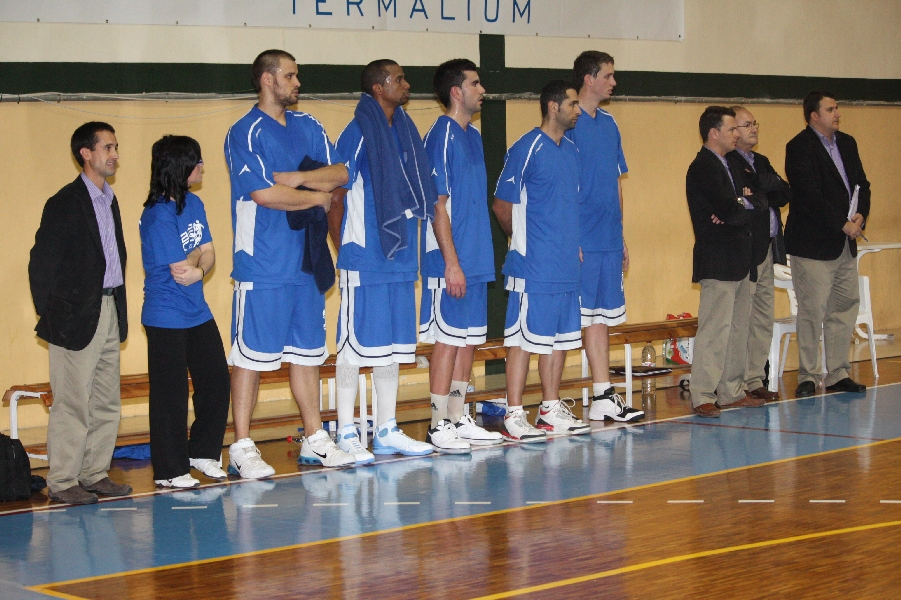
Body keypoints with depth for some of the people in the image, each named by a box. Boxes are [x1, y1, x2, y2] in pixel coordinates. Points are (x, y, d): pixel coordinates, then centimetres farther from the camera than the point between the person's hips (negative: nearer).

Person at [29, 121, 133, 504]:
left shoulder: (109, 200, 14)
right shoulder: (65, 204, -9)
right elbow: (41, 264, -10)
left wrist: (120, 310, 11)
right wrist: (51, 316, -9)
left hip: (109, 312, 8)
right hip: (77, 318, -8)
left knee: (107, 402, 11)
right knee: (72, 402, -3)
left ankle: (95, 474, 20)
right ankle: (62, 482, 4)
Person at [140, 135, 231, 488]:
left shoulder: (193, 204, 7)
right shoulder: (158, 215, -18)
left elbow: (208, 256, 4)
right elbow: (180, 269, -19)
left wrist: (197, 268, -17)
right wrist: (198, 256, 0)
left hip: (198, 313, 8)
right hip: (167, 319, -8)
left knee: (216, 381, 12)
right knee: (170, 395, 0)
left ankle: (203, 453, 28)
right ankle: (169, 471, 11)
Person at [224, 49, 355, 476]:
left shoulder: (307, 126, 14)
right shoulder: (245, 133, -8)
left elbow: (341, 172, 6)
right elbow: (263, 193, -17)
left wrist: (297, 177, -11)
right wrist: (317, 195, -5)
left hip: (306, 261, 7)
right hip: (262, 266, -7)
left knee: (307, 351, 12)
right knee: (251, 353, -3)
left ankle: (315, 441, 21)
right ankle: (242, 448, 3)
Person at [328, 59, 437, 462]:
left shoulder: (405, 132, 12)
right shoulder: (357, 135, -10)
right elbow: (335, 201, -8)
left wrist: (411, 252, 14)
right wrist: (345, 254, -5)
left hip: (399, 259, 7)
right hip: (364, 261, -7)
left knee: (394, 345, 11)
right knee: (355, 344, -2)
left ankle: (387, 431, 19)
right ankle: (346, 434, 5)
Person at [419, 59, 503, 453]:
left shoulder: (473, 136, 14)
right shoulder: (441, 137, -12)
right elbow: (438, 206, -15)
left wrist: (482, 256, 16)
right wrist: (451, 262, -18)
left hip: (476, 260, 9)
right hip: (452, 262, -8)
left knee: (469, 340, 11)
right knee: (448, 340, -4)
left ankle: (458, 419, 19)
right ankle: (439, 425, 2)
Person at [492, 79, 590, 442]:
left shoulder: (572, 151, 14)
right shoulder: (526, 150, -10)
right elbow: (502, 206, -7)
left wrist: (573, 244, 13)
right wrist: (524, 242, 4)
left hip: (566, 265, 8)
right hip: (533, 266, -8)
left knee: (560, 336, 12)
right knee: (524, 338, -4)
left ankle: (552, 409, 21)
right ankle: (514, 416, 0)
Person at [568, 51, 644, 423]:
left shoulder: (608, 124, 16)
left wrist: (621, 235, 18)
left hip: (608, 239, 7)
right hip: (583, 240, -7)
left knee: (603, 315, 9)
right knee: (592, 316, -4)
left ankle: (604, 397, 12)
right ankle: (603, 396, 1)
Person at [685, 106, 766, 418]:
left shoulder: (731, 167, 20)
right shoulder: (702, 168, -10)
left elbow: (755, 203, 11)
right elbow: (728, 208, -20)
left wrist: (739, 204, -10)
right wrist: (744, 203, 1)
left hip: (739, 260, 9)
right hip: (718, 261, -9)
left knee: (738, 327, 10)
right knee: (715, 328, -11)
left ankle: (732, 391, 16)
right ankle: (702, 397, -9)